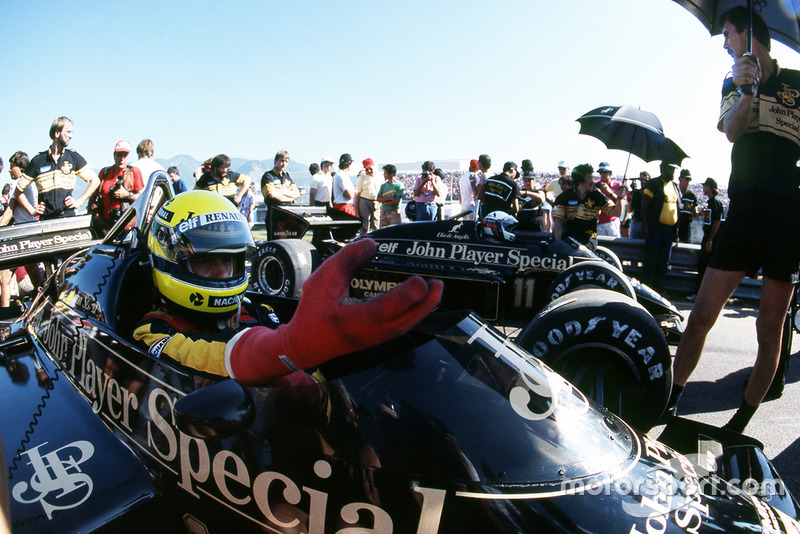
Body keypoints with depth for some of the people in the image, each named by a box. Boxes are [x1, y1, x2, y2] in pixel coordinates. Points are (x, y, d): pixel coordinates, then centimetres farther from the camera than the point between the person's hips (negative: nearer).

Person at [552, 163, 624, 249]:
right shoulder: (564, 197, -1)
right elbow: (558, 221, -6)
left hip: (589, 242, 1)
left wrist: (619, 198, -15)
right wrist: (558, 244, -14)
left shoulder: (597, 195, 4)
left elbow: (616, 212, 4)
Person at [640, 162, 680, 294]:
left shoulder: (675, 186, 16)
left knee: (663, 261, 9)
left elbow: (676, 206, 20)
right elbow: (644, 204, -8)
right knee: (651, 259, -4)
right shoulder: (654, 183, -3)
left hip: (669, 229, 6)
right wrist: (644, 225, -17)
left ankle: (659, 289, 15)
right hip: (655, 227, -6)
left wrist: (676, 229, 14)